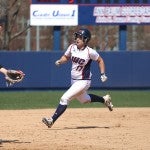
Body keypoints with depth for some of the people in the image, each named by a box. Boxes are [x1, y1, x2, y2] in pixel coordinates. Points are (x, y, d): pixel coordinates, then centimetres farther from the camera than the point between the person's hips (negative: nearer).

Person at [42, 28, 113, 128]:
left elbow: (100, 60, -5)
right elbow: (66, 57, 11)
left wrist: (103, 74, -12)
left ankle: (52, 120, -16)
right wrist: (60, 61, -10)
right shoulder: (72, 47, -5)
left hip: (83, 81, -8)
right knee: (84, 100, 28)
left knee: (65, 98, -17)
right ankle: (104, 99, 50)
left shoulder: (90, 52, -20)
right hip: (74, 81, 8)